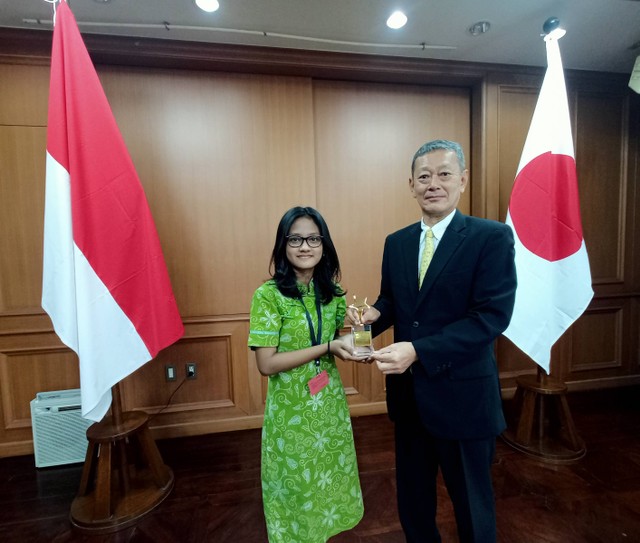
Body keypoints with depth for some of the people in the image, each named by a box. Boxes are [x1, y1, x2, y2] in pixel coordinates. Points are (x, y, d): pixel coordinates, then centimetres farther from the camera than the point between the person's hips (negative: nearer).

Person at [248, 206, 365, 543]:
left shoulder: (331, 290, 0)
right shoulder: (269, 294, -17)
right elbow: (266, 363, -20)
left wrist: (353, 346, -13)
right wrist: (327, 348, -24)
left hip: (330, 404, 5)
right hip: (291, 410, -5)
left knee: (331, 479, 23)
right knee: (296, 487, 17)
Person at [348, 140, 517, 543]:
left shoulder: (493, 237, -12)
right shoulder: (396, 242, 4)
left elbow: (492, 315, -20)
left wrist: (417, 351, -28)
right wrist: (373, 314, -14)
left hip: (463, 395, -4)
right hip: (407, 393, 5)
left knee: (471, 502, 21)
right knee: (412, 496, 26)